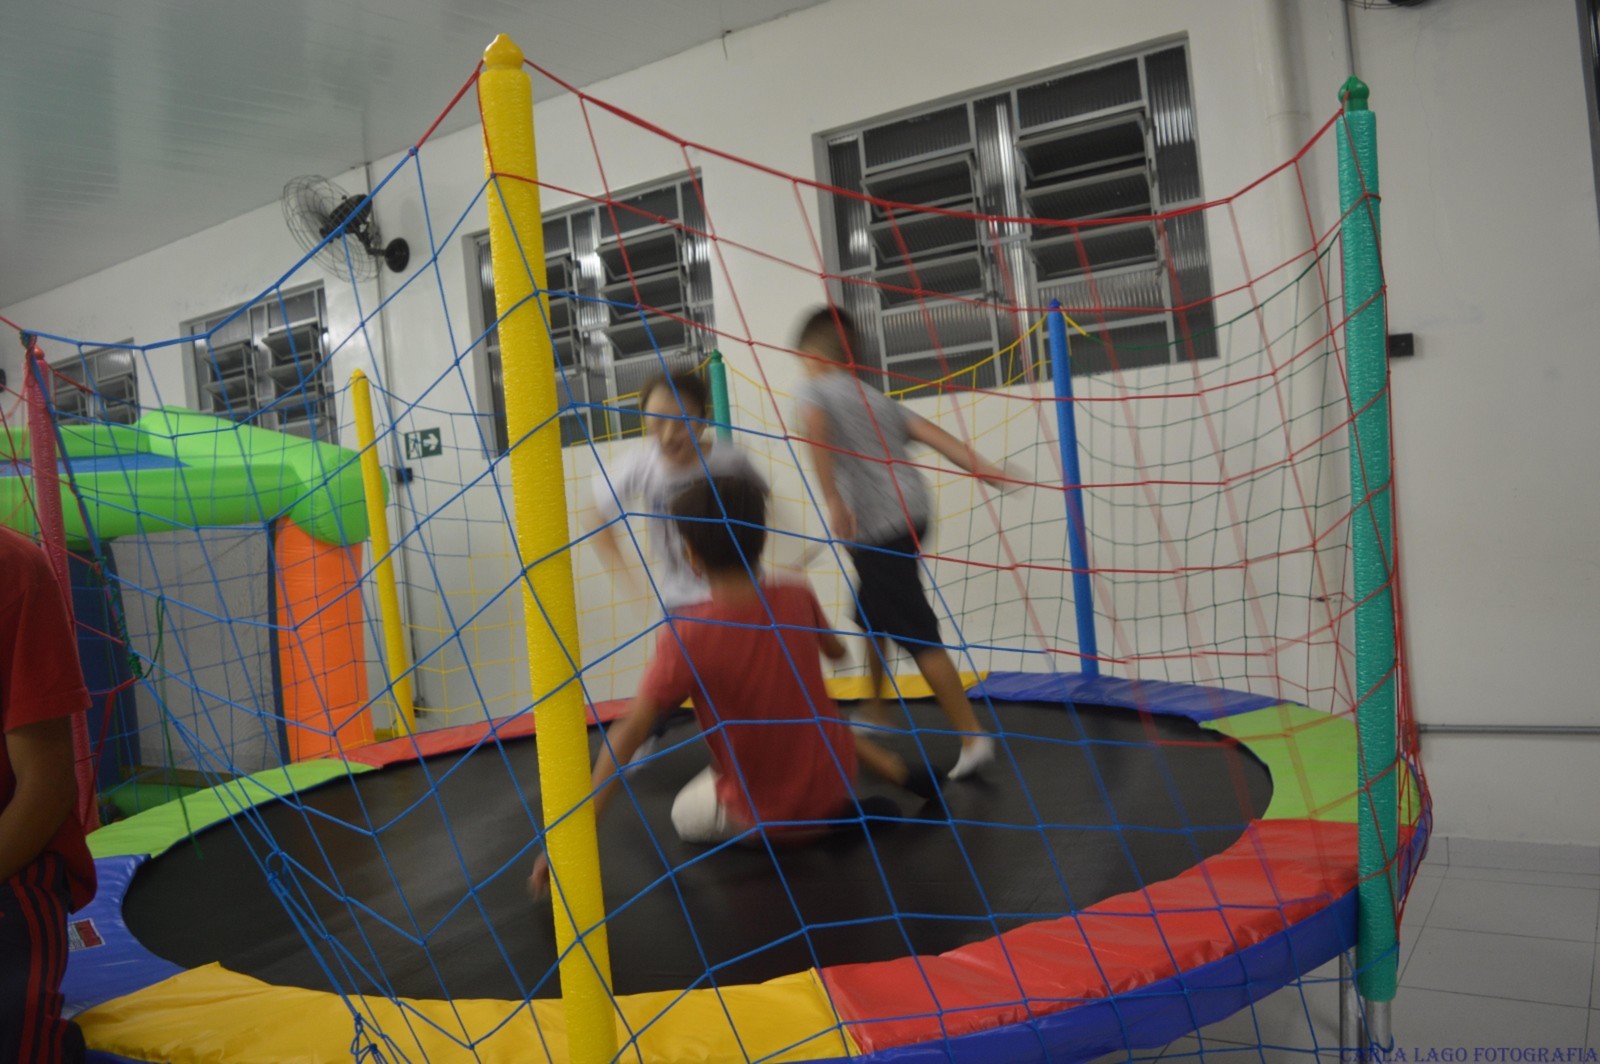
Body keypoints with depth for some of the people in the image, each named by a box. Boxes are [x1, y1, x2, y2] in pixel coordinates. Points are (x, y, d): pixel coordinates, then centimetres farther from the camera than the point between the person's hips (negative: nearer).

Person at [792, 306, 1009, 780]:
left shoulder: (814, 389, 3)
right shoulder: (876, 398, 22)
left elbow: (814, 427, -21)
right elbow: (930, 432, 8)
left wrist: (832, 500, -28)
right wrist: (981, 468, -1)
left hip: (877, 525, -8)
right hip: (910, 513, 8)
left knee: (918, 634, -5)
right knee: (872, 616, 25)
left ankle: (974, 737, -3)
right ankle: (876, 712, 39)